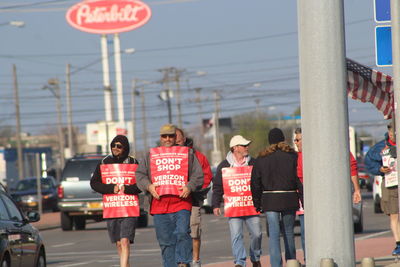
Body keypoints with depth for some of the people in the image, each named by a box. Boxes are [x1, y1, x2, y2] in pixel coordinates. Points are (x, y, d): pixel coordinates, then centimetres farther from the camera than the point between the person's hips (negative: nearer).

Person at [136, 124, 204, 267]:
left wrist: (189, 186, -9)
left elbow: (198, 174, 8)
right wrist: (148, 186, -4)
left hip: (181, 204, -2)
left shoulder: (187, 153, 12)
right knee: (165, 240, 3)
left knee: (183, 233, -18)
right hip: (159, 205, 2)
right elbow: (140, 174, 14)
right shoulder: (151, 155, 17)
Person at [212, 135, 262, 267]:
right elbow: (217, 186, 7)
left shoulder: (253, 163, 9)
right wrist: (216, 205, 0)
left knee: (256, 233, 3)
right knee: (236, 235, -10)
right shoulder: (224, 165, 4)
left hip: (251, 205, 2)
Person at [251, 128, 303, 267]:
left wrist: (257, 203, 12)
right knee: (288, 231, 15)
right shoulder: (292, 156, -1)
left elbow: (255, 183, 5)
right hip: (289, 198, 0)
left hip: (270, 200, 0)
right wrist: (305, 201, 1)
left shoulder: (261, 159, 3)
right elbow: (300, 180, -3)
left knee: (274, 234, -5)